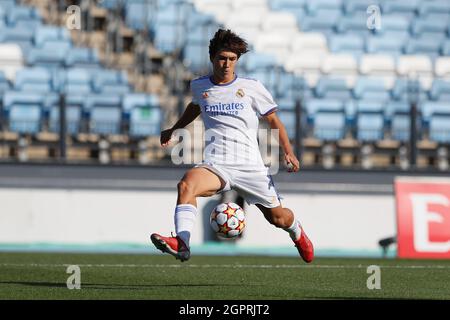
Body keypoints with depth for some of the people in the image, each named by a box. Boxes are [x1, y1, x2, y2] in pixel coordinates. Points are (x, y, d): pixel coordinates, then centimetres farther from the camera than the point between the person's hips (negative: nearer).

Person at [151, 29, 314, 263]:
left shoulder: (252, 88, 2)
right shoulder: (199, 86, 10)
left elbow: (274, 121, 10)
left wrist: (288, 152, -2)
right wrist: (174, 129, 39)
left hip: (250, 164, 0)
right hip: (216, 165, 1)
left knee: (277, 217, 6)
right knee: (186, 184, -32)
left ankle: (297, 232, 44)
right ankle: (181, 243, -43)